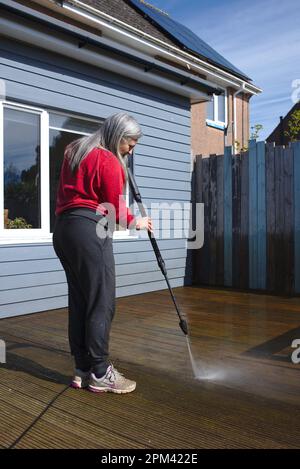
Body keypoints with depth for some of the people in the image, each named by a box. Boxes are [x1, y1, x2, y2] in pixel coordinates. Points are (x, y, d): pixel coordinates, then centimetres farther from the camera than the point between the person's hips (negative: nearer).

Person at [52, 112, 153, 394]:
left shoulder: (74, 151, 19)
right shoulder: (107, 160, -7)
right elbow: (115, 209, -6)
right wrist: (135, 222, 12)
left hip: (63, 229, 9)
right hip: (89, 231, -9)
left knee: (78, 302, 9)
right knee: (101, 304, -4)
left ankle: (82, 370, 14)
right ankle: (100, 374, 1)